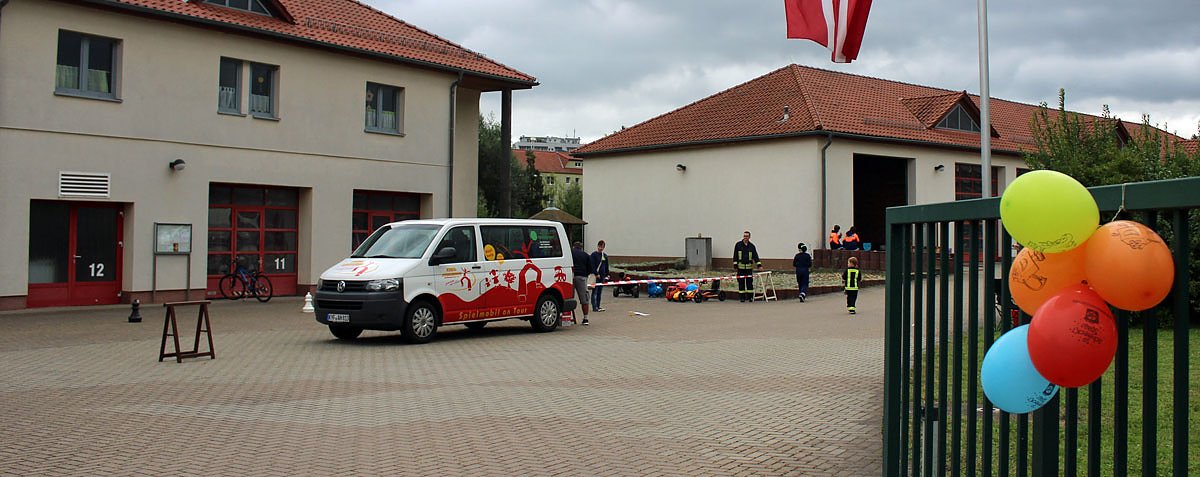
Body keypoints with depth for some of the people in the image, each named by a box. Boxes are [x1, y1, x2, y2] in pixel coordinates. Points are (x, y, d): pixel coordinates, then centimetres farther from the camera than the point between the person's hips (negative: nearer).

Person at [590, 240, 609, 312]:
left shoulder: (605, 255, 14)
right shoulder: (594, 255, -4)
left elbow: (606, 266, 20)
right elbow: (592, 265, -10)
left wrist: (607, 275, 13)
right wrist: (596, 274, -16)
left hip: (602, 276, 6)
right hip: (595, 276, -6)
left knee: (599, 292, 10)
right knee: (595, 291, -7)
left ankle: (598, 306, 14)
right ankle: (595, 307, -9)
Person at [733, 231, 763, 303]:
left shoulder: (752, 246, 8)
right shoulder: (738, 245, 4)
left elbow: (755, 256, 6)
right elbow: (735, 256, 4)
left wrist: (759, 265, -3)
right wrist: (735, 264, -3)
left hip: (749, 267, 1)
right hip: (740, 267, -1)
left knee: (750, 282, -1)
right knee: (741, 283, 1)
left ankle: (750, 297, 5)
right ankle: (742, 297, 6)